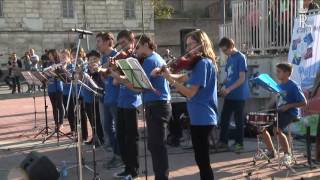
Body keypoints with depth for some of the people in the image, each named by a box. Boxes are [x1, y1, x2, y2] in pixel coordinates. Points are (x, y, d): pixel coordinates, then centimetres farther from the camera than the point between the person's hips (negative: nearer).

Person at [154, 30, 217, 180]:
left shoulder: (203, 63, -16)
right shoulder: (202, 62, 15)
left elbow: (190, 92, -21)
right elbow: (184, 78, 17)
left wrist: (170, 79, -15)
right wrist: (166, 72, 2)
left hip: (202, 118, -10)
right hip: (202, 117, 10)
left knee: (202, 160, -3)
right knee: (201, 159, 17)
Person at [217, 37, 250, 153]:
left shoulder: (240, 58, -12)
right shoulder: (229, 58, 10)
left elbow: (242, 78, -16)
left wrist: (229, 89, -20)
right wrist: (224, 86, 3)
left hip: (239, 95, -7)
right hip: (229, 95, 7)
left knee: (238, 120, 3)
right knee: (224, 119, 7)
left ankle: (239, 143, 14)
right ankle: (223, 142, 15)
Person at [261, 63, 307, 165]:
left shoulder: (293, 86, -13)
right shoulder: (280, 85, 10)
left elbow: (304, 103, -14)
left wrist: (288, 106, -23)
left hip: (290, 113, -8)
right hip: (279, 112, 8)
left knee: (277, 130, -29)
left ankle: (287, 154, -9)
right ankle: (271, 151, 14)